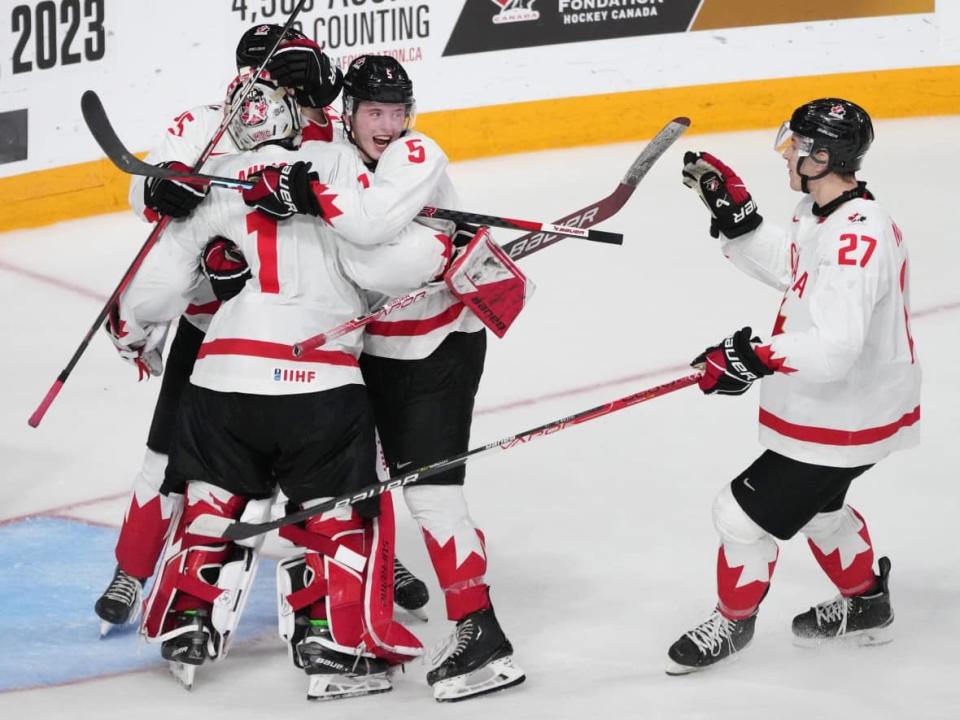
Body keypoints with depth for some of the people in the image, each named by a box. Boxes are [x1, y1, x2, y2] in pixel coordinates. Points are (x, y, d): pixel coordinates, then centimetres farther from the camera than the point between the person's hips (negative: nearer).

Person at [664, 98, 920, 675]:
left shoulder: (857, 237, -33)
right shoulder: (824, 213, -1)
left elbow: (834, 348, -40)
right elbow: (781, 264, 16)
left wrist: (755, 358, -42)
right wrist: (732, 208, 3)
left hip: (845, 419, -10)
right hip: (835, 405, 10)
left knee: (746, 513, 2)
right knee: (815, 503, 32)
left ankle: (734, 619, 26)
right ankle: (866, 604, 51)